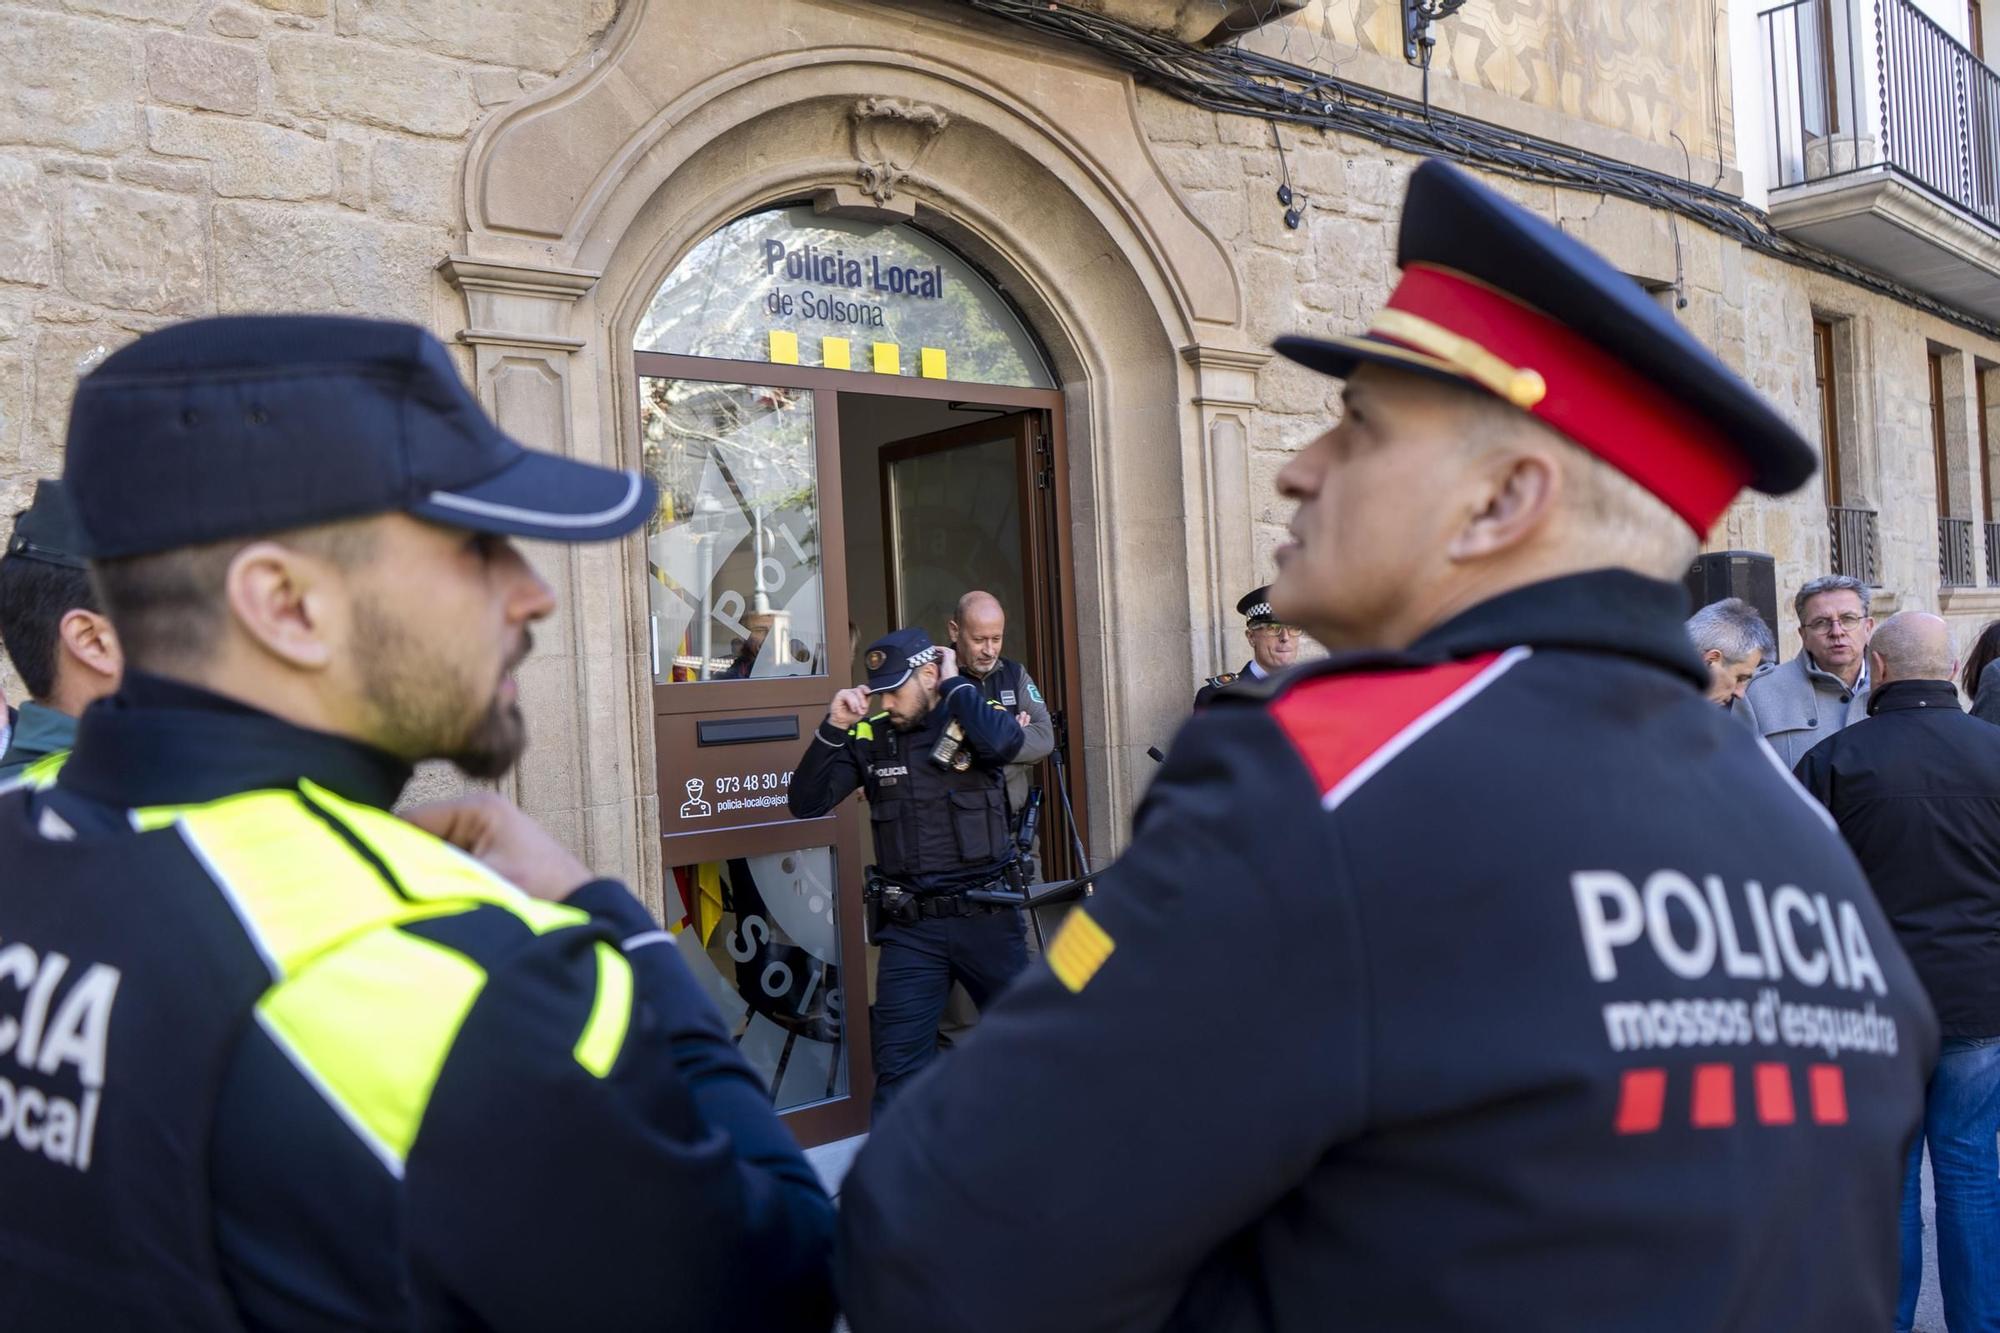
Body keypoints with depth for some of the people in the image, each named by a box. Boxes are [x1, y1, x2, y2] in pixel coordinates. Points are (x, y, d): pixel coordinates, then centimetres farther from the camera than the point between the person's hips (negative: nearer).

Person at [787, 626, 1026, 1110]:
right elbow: (806, 803, -2)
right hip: (910, 929, 1)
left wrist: (955, 683, -15)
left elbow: (1004, 742, -28)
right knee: (898, 1064, 1)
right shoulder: (870, 738, 2)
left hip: (988, 919, -1)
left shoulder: (975, 718, -3)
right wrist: (834, 727, -12)